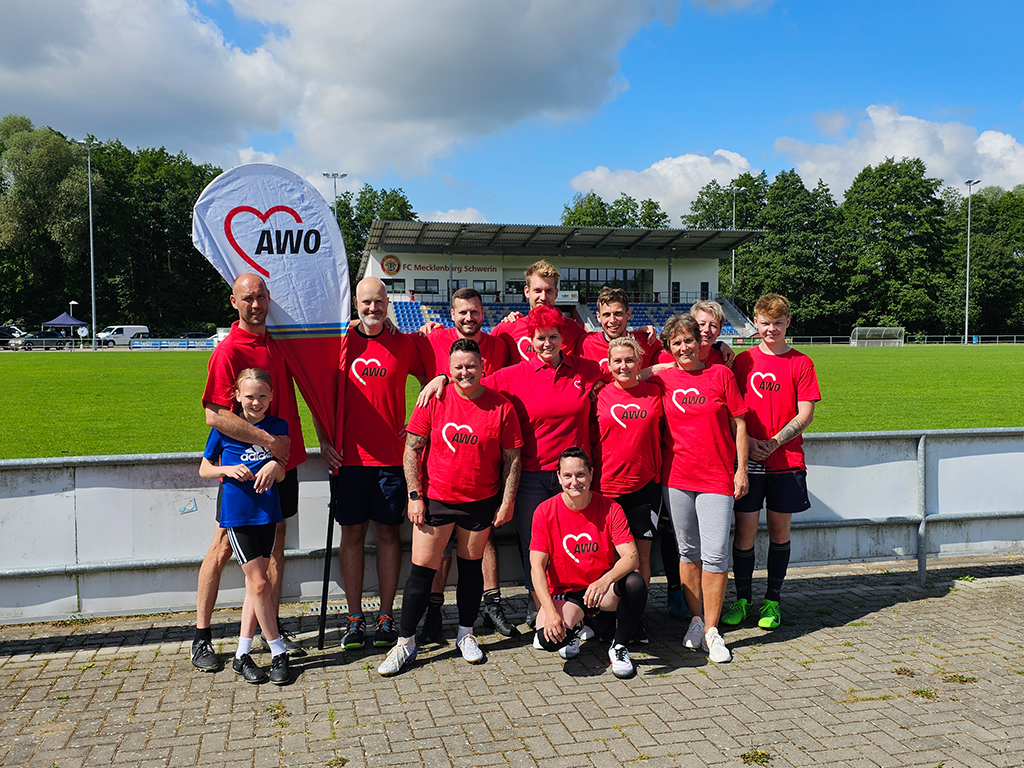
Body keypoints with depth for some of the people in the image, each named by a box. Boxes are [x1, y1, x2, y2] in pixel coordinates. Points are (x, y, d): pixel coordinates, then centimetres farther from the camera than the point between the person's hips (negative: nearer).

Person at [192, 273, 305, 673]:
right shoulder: (228, 351, -14)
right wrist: (268, 440, -21)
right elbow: (215, 416, -22)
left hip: (283, 459, 7)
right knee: (223, 547, 2)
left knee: (276, 539, 12)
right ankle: (202, 636, 14)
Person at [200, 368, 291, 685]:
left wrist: (275, 466, -20)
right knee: (259, 583, -4)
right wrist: (228, 470, -13)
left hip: (267, 513, 3)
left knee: (255, 583, 8)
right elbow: (204, 470, 7)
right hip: (236, 514, -3)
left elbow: (281, 474, 3)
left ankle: (243, 654, 18)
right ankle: (278, 652, 8)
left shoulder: (277, 426, 4)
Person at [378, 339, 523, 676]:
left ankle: (466, 634, 32)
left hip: (481, 502, 1)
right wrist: (414, 496, -6)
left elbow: (512, 458, 1)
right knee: (422, 569, 1)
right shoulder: (435, 401, -5)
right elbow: (411, 449, -2)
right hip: (435, 499, 0)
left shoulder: (501, 407, -4)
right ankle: (405, 643, 14)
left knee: (471, 566, 14)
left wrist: (507, 501, -3)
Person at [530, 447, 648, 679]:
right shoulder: (545, 512, -10)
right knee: (549, 638, -29)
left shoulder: (610, 508, -9)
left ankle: (619, 646, -6)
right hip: (564, 592, 0)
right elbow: (537, 566, -14)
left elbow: (631, 556, -18)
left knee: (635, 583, -32)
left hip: (604, 589, 1)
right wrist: (550, 611, -28)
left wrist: (605, 580, -39)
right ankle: (573, 628, 10)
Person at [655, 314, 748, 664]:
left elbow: (738, 424, 4)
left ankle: (711, 631, 5)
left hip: (717, 478, -2)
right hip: (676, 477, 2)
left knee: (715, 554, -6)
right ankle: (696, 619, 24)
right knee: (688, 551, 10)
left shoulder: (720, 374, 1)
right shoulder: (662, 379, 4)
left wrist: (741, 469, 1)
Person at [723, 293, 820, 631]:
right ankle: (742, 598, 17)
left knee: (780, 530, 7)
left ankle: (772, 600, 20)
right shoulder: (743, 361, 7)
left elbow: (805, 414, -1)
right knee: (744, 530, 1)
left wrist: (774, 442, -12)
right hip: (747, 460, 0)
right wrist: (746, 442, -10)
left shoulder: (801, 363, 4)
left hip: (786, 461, 0)